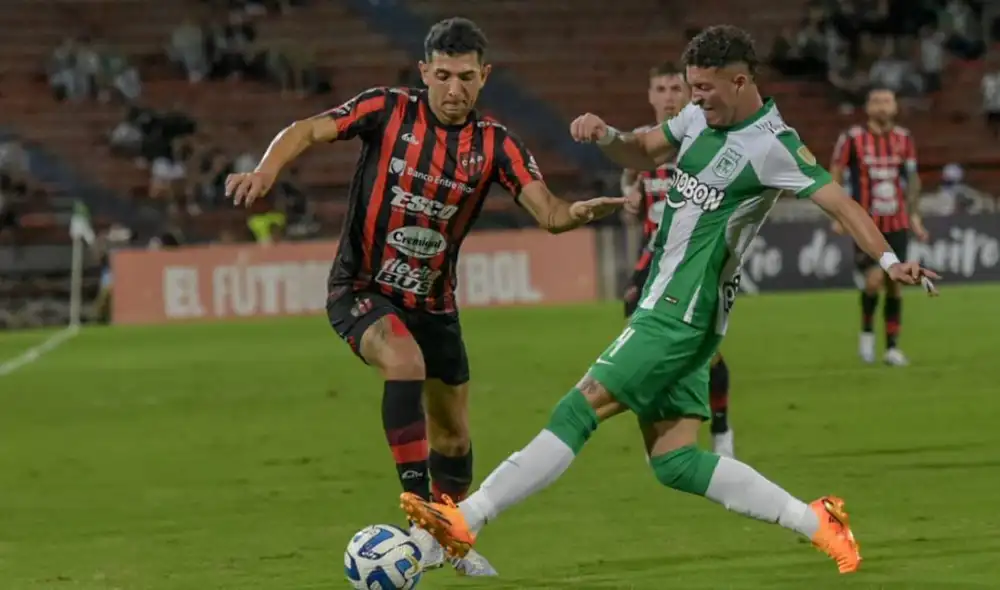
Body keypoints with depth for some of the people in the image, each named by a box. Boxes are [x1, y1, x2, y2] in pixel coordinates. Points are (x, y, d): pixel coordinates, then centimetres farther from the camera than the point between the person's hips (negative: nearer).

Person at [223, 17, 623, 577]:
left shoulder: (496, 144, -8)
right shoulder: (389, 110, -13)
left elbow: (547, 211, -21)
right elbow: (308, 130, -19)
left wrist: (575, 212, -44)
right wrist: (266, 170, -38)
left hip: (432, 302, 4)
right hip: (362, 290, -4)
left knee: (453, 433, 13)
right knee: (405, 363, -34)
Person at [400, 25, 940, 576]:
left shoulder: (774, 145, -13)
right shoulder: (701, 116, 11)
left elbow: (841, 203, -16)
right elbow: (643, 153, 24)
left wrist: (888, 259, -30)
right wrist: (606, 135, 2)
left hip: (681, 313, -9)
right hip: (665, 303, 10)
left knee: (580, 407, -11)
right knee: (673, 459, 7)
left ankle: (465, 521, -10)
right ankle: (815, 521, 8)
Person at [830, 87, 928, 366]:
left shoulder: (904, 139, 4)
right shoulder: (852, 139, -6)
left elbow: (912, 178, 14)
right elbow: (835, 175, 1)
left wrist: (913, 215, 9)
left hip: (897, 224, 3)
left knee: (894, 284, 3)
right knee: (874, 279, -17)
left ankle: (892, 347, 12)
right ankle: (867, 330, 9)